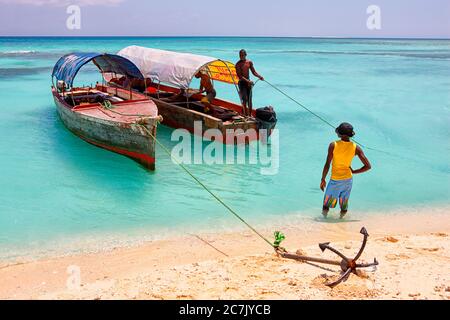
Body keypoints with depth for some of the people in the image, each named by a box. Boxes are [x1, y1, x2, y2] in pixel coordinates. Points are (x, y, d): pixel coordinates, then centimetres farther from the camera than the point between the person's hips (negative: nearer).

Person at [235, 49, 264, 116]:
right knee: (245, 100, -11)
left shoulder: (249, 62, 5)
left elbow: (254, 72, 8)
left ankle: (250, 115, 19)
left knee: (250, 100, 9)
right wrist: (247, 81, -29)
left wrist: (260, 76, -10)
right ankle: (246, 115, -8)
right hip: (242, 83, -5)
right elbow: (239, 76, -18)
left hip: (248, 83, 5)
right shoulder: (238, 64, -10)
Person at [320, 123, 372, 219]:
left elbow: (327, 165, -15)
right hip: (348, 179, 3)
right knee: (344, 206, 17)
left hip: (335, 181, -3)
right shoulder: (356, 148, -7)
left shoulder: (333, 145, -14)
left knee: (326, 206, 13)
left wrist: (323, 180, -4)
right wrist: (353, 172, 4)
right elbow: (368, 166, -8)